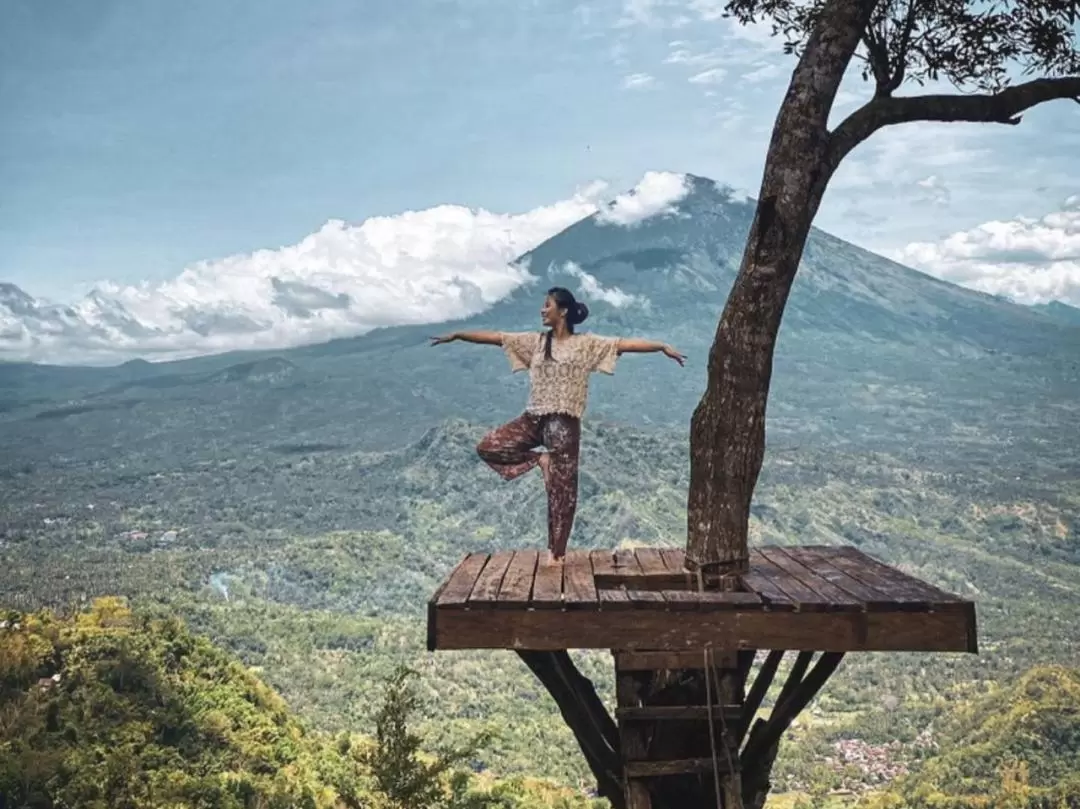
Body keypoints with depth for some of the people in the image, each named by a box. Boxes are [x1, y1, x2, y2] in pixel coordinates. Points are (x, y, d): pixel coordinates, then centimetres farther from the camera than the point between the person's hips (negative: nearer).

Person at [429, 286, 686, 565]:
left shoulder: (586, 344, 0)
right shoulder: (535, 341, 10)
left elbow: (626, 343, -8)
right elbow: (496, 337, 9)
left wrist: (662, 346, -17)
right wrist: (457, 335, 7)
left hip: (564, 423, -4)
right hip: (534, 418, 4)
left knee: (561, 490, 0)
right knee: (487, 447, -8)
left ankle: (556, 551, 13)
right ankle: (539, 459, 6)